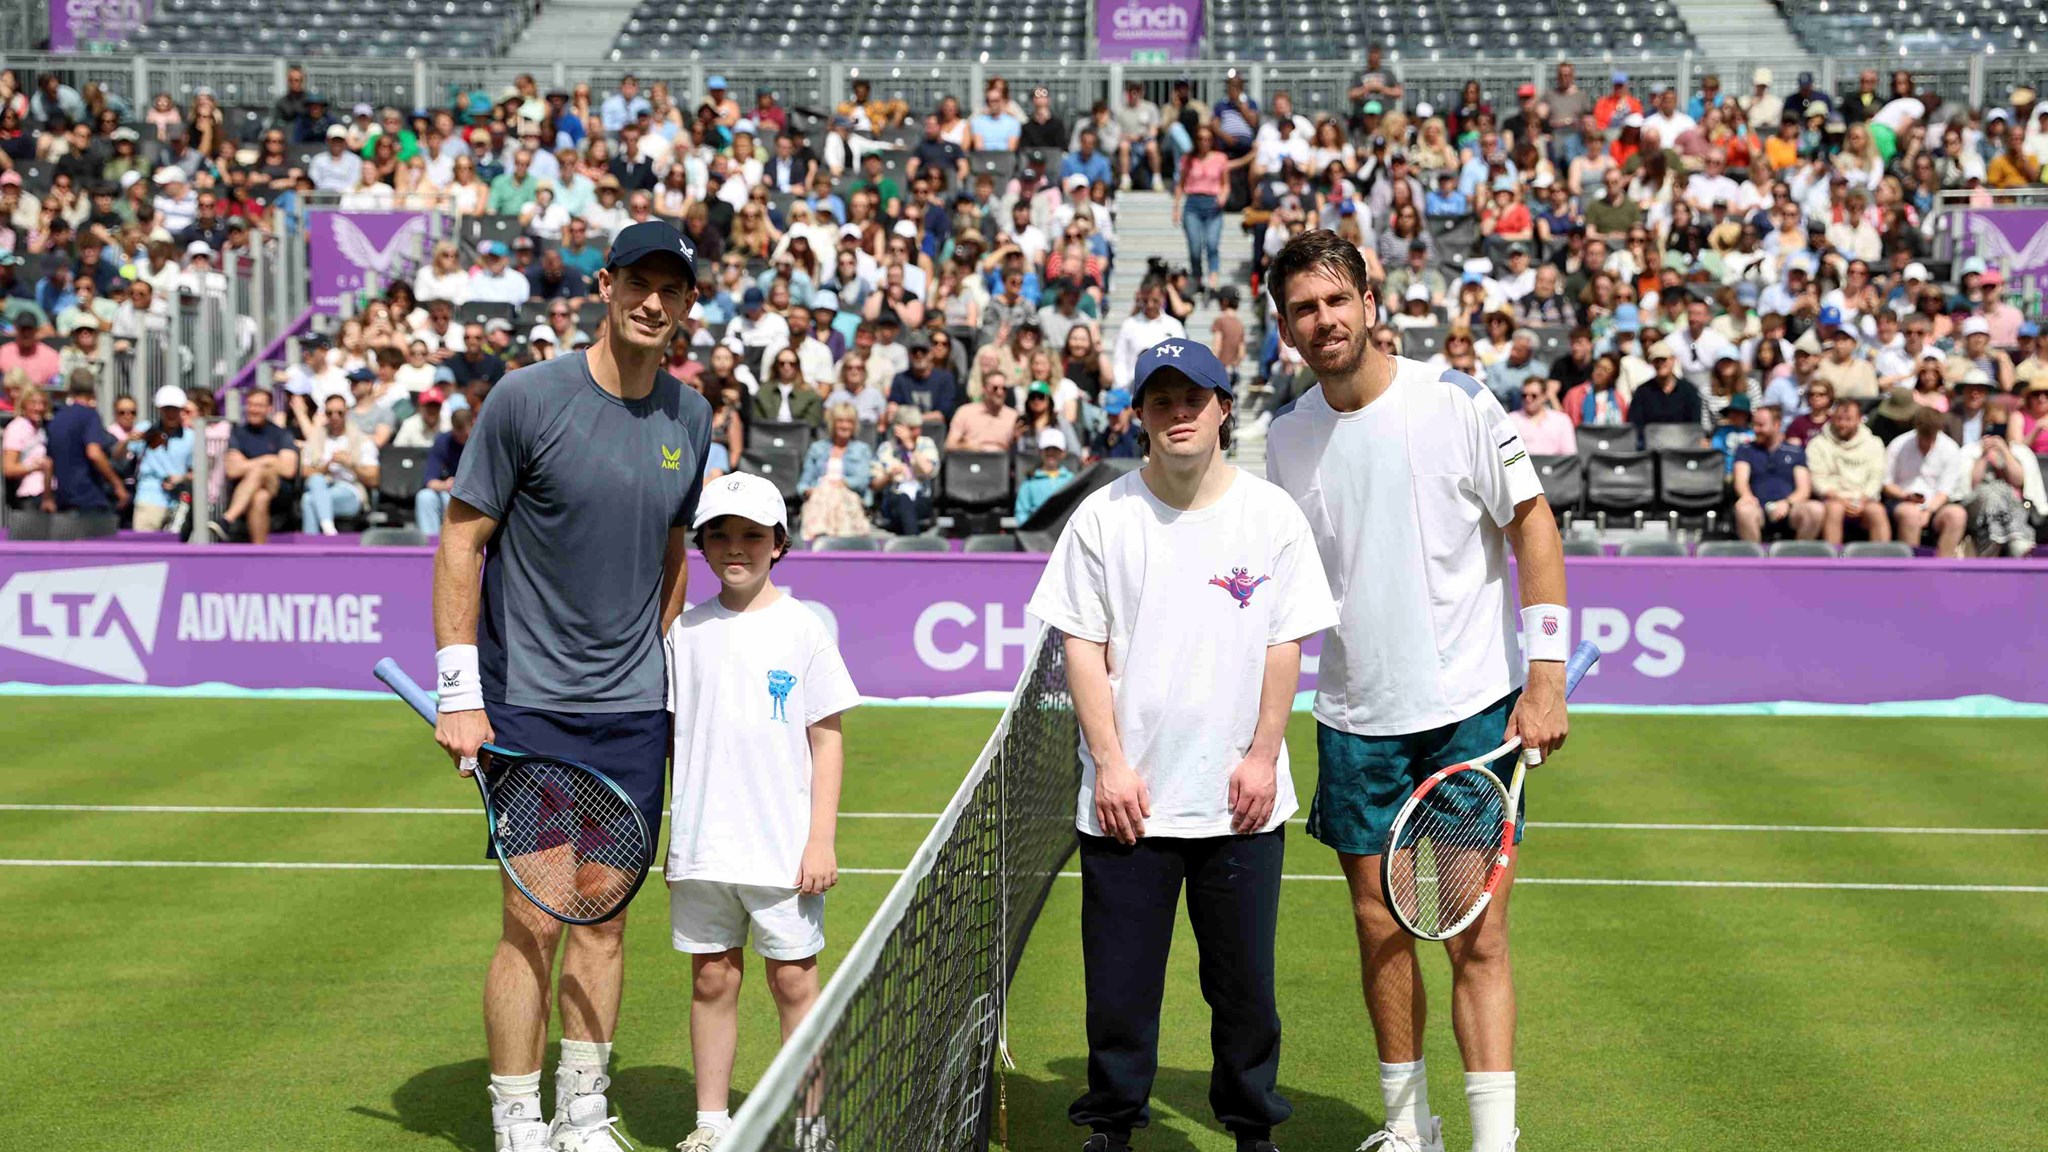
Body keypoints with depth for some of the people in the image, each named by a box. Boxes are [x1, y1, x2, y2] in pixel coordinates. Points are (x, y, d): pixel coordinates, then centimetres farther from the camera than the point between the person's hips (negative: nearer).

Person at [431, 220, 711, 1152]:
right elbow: (462, 539, -6)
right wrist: (460, 692, -11)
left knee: (604, 916, 10)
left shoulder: (690, 420, 6)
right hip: (529, 707, -5)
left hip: (633, 711, 5)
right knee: (534, 923, -4)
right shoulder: (527, 398, -9)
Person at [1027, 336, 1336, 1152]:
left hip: (1241, 798, 0)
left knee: (1245, 977, 6)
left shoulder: (1271, 515, 2)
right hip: (1127, 797, 0)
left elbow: (1285, 645, 3)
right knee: (1119, 978, 4)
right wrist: (1110, 762, -6)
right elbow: (1083, 646, 1)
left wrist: (1263, 756, -3)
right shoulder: (1104, 516, 0)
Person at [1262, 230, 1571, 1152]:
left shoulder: (1456, 403, -8)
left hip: (1472, 708, -4)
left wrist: (1546, 680, -9)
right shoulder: (1287, 438, 4)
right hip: (1355, 720, 4)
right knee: (1380, 929, 9)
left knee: (1478, 937, -6)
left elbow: (1534, 528, -4)